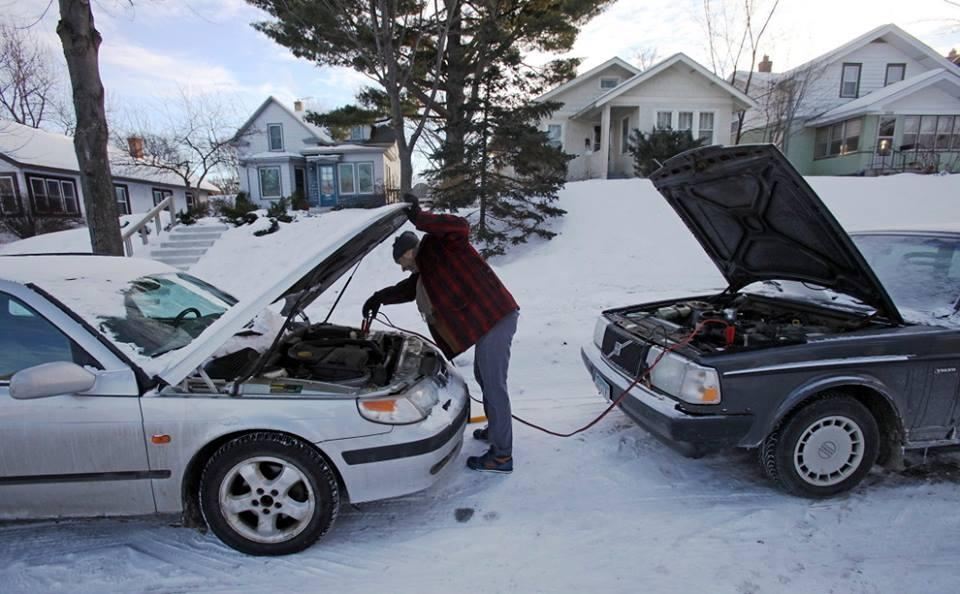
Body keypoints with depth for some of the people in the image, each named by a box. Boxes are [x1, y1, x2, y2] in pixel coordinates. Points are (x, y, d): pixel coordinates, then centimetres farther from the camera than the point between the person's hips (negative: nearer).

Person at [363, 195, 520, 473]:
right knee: (483, 377, 24)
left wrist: (420, 218, -29)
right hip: (489, 319, 11)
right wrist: (380, 298, 17)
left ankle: (502, 455, 5)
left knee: (494, 385, -5)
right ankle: (495, 430, 42)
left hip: (496, 316, -11)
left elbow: (461, 227, -24)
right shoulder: (426, 270, 22)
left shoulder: (439, 245, -6)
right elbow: (407, 289, 27)